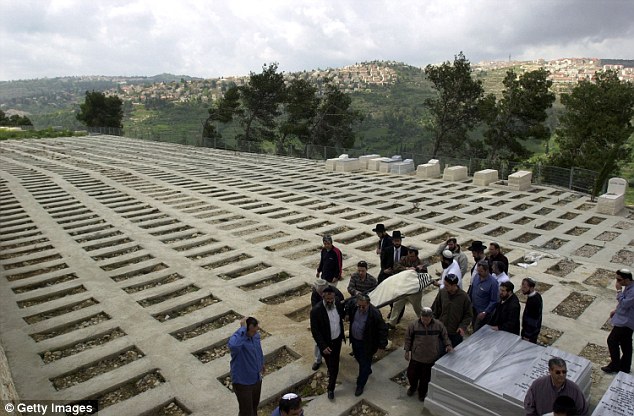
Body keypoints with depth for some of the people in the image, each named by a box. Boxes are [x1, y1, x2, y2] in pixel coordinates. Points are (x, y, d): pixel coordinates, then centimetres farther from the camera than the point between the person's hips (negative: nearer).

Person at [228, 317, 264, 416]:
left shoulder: (256, 335, -7)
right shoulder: (238, 338, -31)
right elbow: (233, 346, -58)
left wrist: (261, 364, 28)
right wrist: (242, 328, -49)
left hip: (257, 379, 7)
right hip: (243, 382, -7)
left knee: (254, 405, 28)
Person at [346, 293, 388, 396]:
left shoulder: (375, 313, -29)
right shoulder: (354, 307, -14)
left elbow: (383, 329, -19)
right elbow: (347, 312, 12)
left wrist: (382, 344, -17)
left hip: (366, 344, -6)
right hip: (355, 340, 6)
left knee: (364, 364, 11)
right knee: (358, 358, 28)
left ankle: (360, 385, 32)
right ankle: (367, 371, 58)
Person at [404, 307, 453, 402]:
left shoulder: (438, 325, -13)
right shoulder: (414, 325, -14)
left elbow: (444, 336, 4)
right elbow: (408, 338, -2)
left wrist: (448, 345, -12)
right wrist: (407, 351, 0)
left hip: (431, 358, 0)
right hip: (416, 356, 0)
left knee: (425, 377, 15)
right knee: (411, 373, 15)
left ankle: (422, 393, 42)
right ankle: (413, 387, 47)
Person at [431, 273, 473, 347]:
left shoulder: (464, 296, -17)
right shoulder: (442, 292, -10)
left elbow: (469, 315, -6)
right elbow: (435, 309, 3)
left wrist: (463, 326, -19)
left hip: (456, 332, -2)